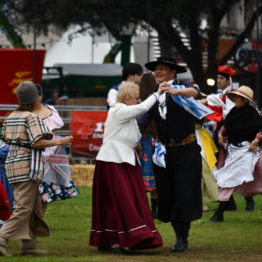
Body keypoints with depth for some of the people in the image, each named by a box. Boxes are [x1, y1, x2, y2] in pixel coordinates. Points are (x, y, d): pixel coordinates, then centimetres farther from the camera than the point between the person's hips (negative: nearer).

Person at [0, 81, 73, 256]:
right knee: (24, 208, -7)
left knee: (33, 207, 13)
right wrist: (60, 142, -12)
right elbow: (37, 143, -19)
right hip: (27, 165, -9)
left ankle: (29, 244, 10)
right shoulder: (31, 117, -12)